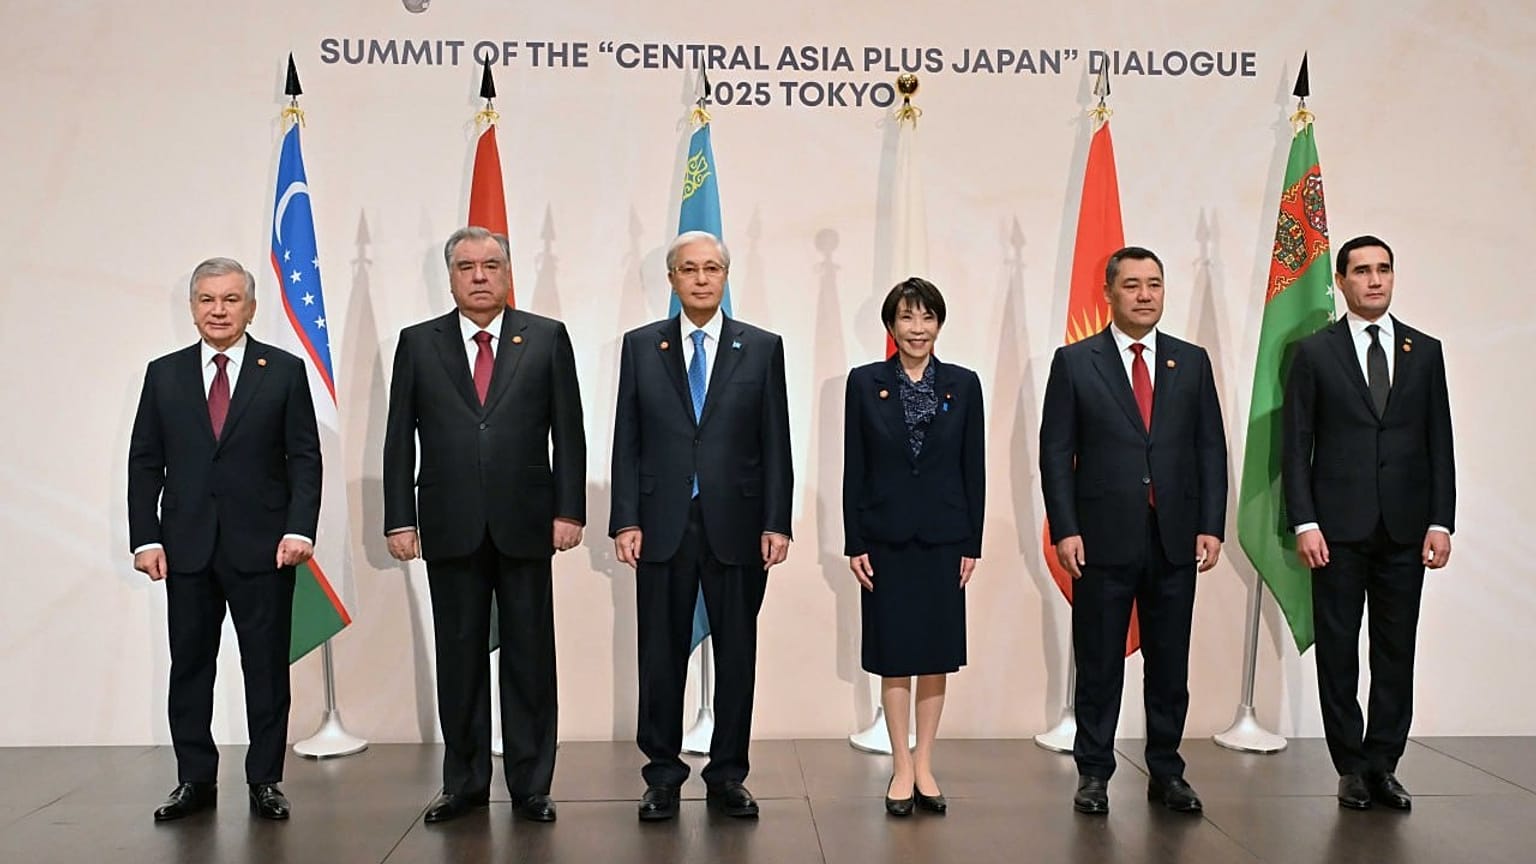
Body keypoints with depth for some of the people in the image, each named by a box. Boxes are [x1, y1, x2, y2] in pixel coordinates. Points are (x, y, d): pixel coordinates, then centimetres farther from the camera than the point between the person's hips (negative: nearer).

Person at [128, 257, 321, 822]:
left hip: (262, 544, -2)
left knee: (267, 666, 4)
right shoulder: (164, 374, 9)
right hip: (186, 546, 2)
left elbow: (304, 458, 0)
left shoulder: (285, 371, 3)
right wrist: (145, 538, -2)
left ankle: (265, 781, 14)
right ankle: (195, 780, 19)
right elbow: (144, 462, 7)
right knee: (189, 666, 8)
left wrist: (299, 528, -12)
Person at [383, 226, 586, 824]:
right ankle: (464, 783, 20)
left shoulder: (547, 338, 5)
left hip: (525, 524, -1)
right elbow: (399, 439, 6)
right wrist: (399, 520, -1)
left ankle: (531, 785, 14)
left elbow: (568, 433, 3)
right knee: (459, 656, 8)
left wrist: (569, 509, -4)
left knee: (529, 655, 5)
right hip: (450, 527, 1)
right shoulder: (418, 343, 7)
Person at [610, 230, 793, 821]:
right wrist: (625, 520, -3)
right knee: (661, 656, 6)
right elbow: (627, 441, 4)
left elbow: (775, 443, 3)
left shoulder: (762, 348, 5)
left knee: (737, 655, 6)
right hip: (662, 526, 0)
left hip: (736, 526, 0)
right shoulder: (640, 346, 6)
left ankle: (727, 776, 19)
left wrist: (776, 523, -4)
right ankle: (663, 776, 19)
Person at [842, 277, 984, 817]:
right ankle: (902, 768, 15)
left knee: (937, 653, 8)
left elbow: (973, 467, 3)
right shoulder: (865, 382, -1)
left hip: (943, 537, 1)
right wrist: (854, 543, -5)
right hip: (886, 536, -1)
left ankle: (925, 765, 20)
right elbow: (854, 468, -1)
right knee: (894, 655, 5)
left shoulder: (963, 384, 2)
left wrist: (972, 543, -1)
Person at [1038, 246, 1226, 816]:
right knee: (1099, 664, 5)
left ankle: (1166, 772, 22)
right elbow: (1056, 452, -1)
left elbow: (1211, 449, 8)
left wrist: (1211, 526, 0)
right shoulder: (1074, 362, 2)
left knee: (1170, 664, 10)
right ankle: (1094, 774, 16)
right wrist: (1064, 529, -9)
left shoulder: (1192, 361, 10)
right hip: (1103, 539, -2)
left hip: (1176, 539, 3)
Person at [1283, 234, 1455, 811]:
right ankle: (1351, 767, 14)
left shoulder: (1425, 351, 9)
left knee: (1396, 652, 6)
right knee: (1338, 650, 4)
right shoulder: (1315, 352, 2)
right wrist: (1304, 522, -9)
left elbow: (1439, 444, 8)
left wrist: (1441, 521, 0)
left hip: (1405, 529, 2)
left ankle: (1382, 765, 16)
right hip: (1339, 527, -2)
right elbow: (1296, 446, -1)